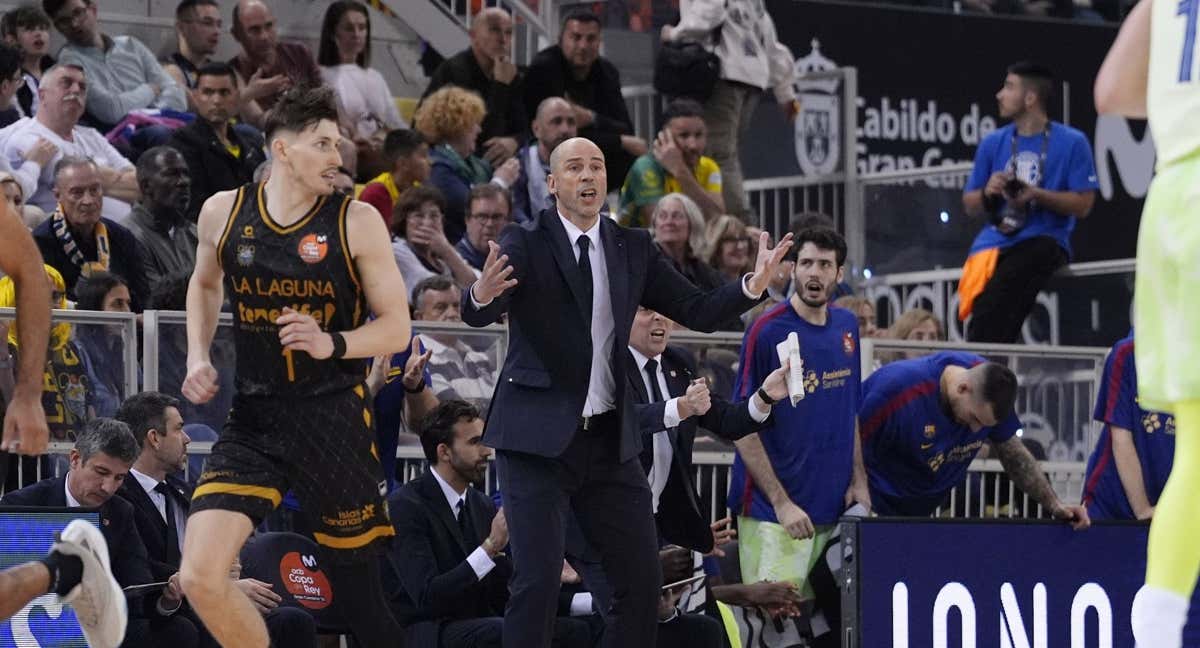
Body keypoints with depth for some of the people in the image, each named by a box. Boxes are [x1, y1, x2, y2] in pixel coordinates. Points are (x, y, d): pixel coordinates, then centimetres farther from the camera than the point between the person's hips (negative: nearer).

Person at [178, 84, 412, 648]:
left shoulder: (356, 221, -6)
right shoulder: (224, 212, 2)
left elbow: (396, 327, -2)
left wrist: (332, 344, -20)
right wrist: (198, 357, 10)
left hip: (333, 418, -2)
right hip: (253, 416, 2)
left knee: (358, 580, 5)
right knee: (201, 578, -14)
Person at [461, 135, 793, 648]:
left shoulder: (633, 250, 8)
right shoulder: (525, 244, -6)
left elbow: (700, 311, 5)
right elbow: (476, 314, -21)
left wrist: (754, 285, -13)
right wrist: (482, 295, -45)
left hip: (609, 440, 5)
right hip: (538, 435, -5)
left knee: (641, 579, 6)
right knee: (538, 579, -12)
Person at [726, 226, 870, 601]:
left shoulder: (846, 327, 10)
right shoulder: (768, 331, -9)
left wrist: (858, 481, 9)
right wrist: (781, 502, -15)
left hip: (832, 510, 6)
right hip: (773, 513, -6)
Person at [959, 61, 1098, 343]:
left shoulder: (1072, 143, 3)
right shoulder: (993, 143, 16)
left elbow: (1083, 204, -2)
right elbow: (970, 204, 19)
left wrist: (1036, 195, -15)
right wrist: (988, 193, -4)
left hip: (1044, 240, -4)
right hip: (995, 243, 4)